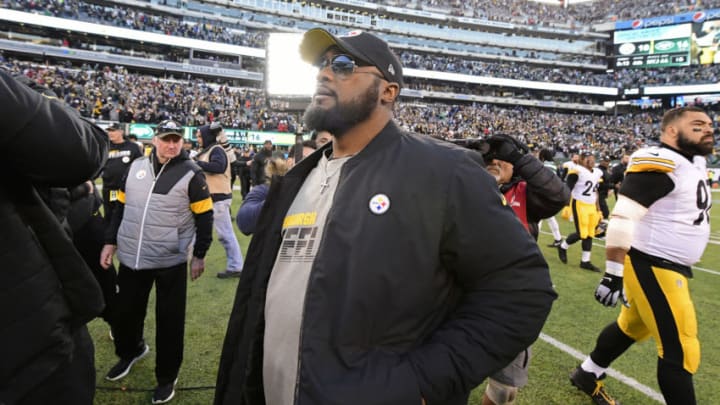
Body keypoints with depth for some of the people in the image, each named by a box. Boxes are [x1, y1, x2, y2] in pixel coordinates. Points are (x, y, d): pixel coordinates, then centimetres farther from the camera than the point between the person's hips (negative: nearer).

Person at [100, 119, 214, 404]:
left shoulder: (191, 173, -7)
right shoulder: (136, 167, 6)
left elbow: (204, 217, -5)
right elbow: (121, 207, 15)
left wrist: (199, 255, -5)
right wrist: (110, 241, 12)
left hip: (170, 261, -4)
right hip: (130, 258, 4)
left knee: (169, 319, 5)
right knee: (125, 312, 18)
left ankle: (167, 376, 24)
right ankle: (130, 351, 49)